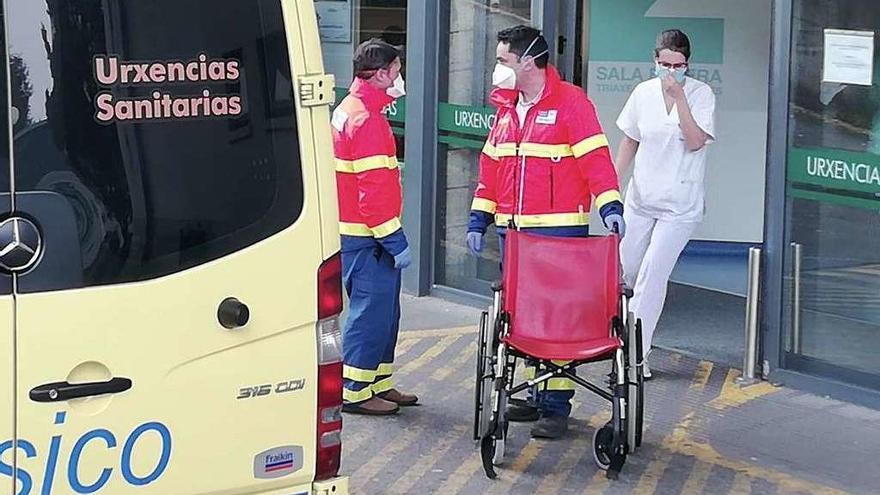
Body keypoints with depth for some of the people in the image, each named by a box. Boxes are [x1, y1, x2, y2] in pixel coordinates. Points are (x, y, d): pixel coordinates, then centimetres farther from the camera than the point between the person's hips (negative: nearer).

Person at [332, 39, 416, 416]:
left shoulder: (351, 110, 17)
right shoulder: (367, 119, -17)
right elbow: (374, 190, -22)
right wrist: (396, 242, -20)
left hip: (355, 231, 11)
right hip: (365, 236, -11)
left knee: (385, 310, 16)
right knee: (372, 310, -5)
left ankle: (379, 384, 23)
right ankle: (354, 392, 1)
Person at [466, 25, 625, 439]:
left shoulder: (570, 102, -6)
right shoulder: (506, 107, 16)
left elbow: (595, 157, -12)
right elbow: (491, 165, 19)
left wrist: (609, 204, -22)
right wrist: (480, 218, 16)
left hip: (559, 232, -7)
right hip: (512, 230, 7)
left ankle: (557, 404, 0)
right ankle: (536, 394, 20)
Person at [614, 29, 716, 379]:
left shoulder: (701, 94, -7)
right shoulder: (644, 93, 1)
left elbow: (695, 142, -18)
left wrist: (678, 97, -22)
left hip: (680, 204, -4)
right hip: (641, 198, 4)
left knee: (652, 276, -9)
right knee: (626, 272, 11)